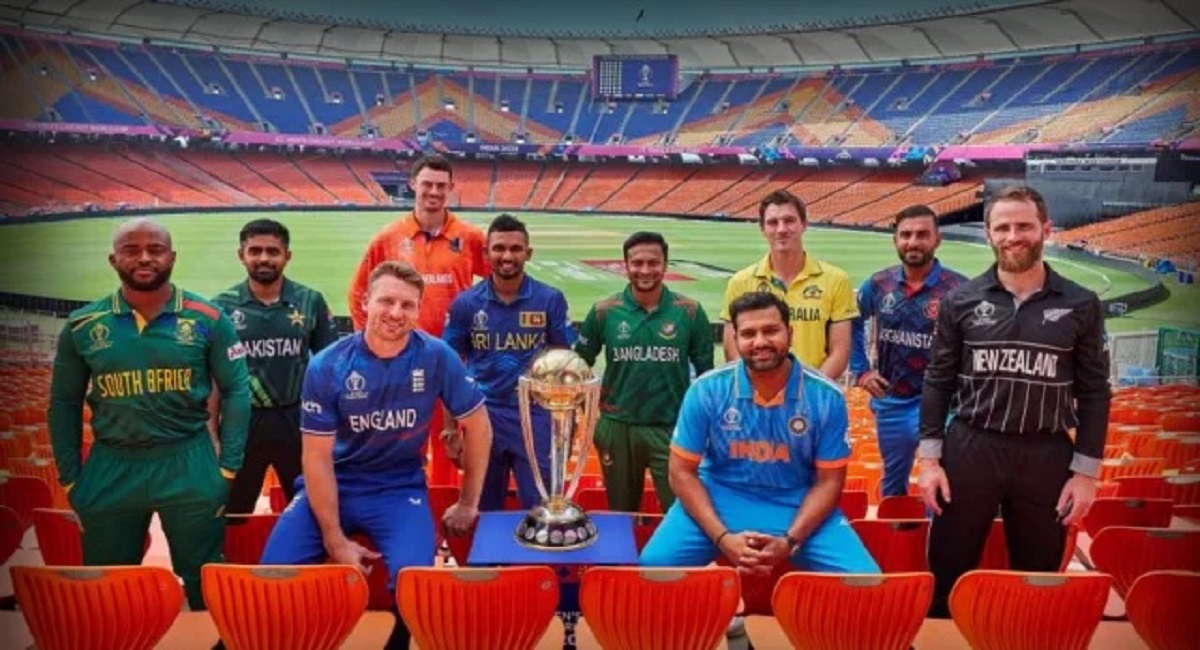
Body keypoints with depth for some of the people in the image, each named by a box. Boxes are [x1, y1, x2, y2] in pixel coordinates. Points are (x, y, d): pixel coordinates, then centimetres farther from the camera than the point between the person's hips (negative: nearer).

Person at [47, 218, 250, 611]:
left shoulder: (208, 320, -4)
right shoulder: (82, 326, 1)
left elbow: (236, 390, -1)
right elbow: (64, 403, 9)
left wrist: (229, 466, -5)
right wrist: (69, 478, 6)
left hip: (189, 463, -2)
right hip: (110, 467, 2)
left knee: (205, 581, 10)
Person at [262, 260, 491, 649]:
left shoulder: (436, 357, -12)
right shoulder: (328, 366, -12)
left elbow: (478, 425, 0)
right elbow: (317, 457, -8)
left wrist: (468, 503, 3)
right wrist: (335, 540, -12)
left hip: (401, 489, -1)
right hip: (333, 484, 1)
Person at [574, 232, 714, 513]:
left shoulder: (690, 312, -4)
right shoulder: (603, 312, -2)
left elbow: (705, 371, 4)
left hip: (673, 427, -1)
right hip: (617, 428, 1)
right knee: (621, 514, 17)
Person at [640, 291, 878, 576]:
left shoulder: (826, 397, -9)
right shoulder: (706, 391, -11)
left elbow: (828, 481, -3)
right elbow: (682, 472, -6)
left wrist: (790, 541, -17)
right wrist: (723, 538, -17)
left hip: (798, 507, 1)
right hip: (719, 501, 0)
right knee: (653, 565, -21)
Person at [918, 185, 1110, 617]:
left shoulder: (1081, 305, 1)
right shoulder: (961, 300, 1)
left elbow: (1094, 392, 4)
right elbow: (937, 381, 3)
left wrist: (1087, 471, -1)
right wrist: (929, 457, -2)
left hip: (1046, 456, 1)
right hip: (969, 450, 0)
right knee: (947, 577, 7)